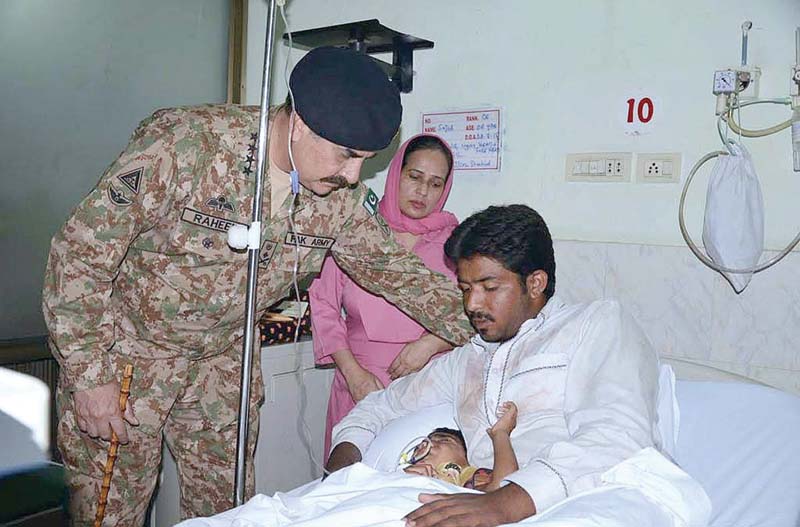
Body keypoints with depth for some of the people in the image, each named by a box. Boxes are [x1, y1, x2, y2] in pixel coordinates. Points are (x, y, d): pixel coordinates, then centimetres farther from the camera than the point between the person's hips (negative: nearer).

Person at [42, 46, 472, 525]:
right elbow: (81, 254, -21)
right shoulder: (184, 144, -28)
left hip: (223, 360, 5)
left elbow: (395, 270, 1)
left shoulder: (343, 197, -12)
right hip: (125, 350, -4)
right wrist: (89, 375, -20)